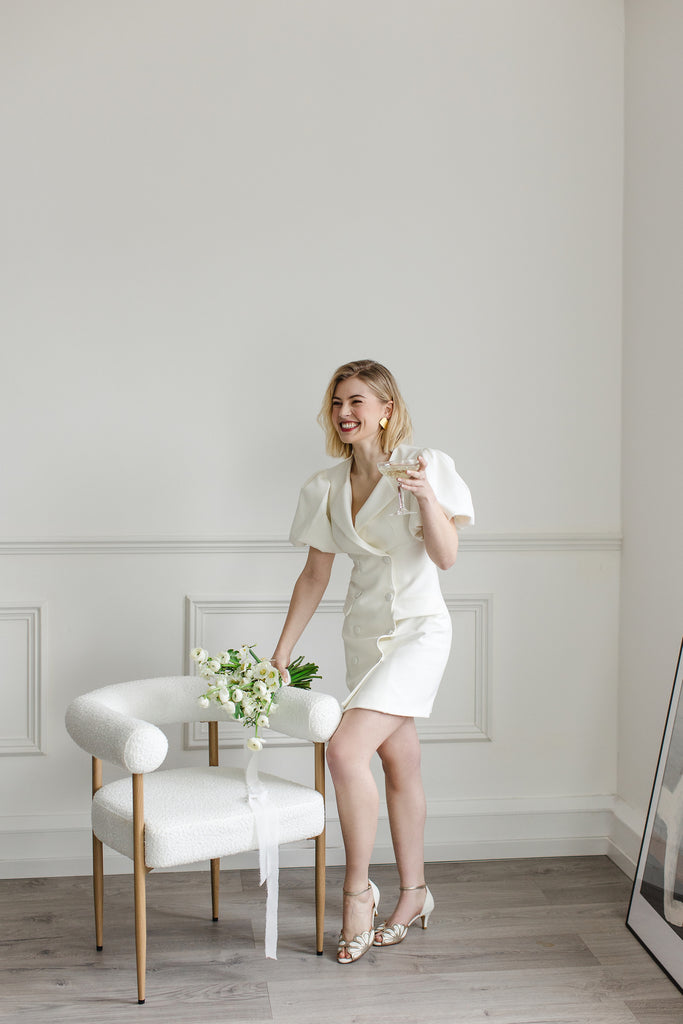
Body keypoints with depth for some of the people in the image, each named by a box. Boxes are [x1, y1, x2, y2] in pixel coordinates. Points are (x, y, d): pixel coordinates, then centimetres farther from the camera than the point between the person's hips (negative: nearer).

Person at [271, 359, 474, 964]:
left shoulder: (425, 464, -10)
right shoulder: (326, 487, 4)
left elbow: (445, 557, -15)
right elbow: (315, 577, 9)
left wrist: (427, 497, -31)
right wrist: (281, 653, 7)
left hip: (418, 630, -5)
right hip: (364, 634, 5)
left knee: (346, 750, -19)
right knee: (401, 764, 14)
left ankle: (358, 889, -1)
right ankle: (414, 895, 29)